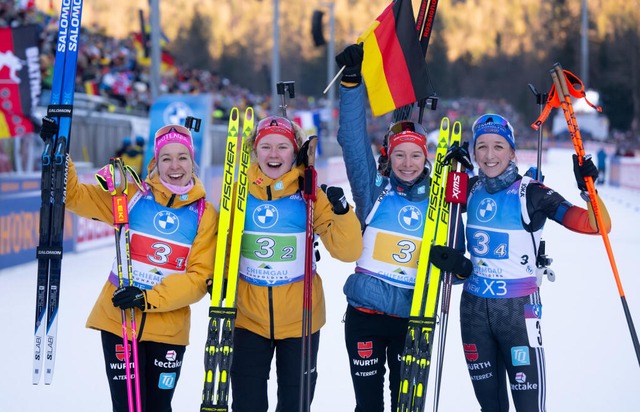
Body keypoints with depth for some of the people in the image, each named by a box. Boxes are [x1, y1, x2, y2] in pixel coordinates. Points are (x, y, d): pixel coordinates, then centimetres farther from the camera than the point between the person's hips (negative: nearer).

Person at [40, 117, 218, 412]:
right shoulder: (133, 196, 0)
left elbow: (200, 276, -7)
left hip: (169, 329, 0)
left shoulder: (204, 213, -2)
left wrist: (150, 298, -18)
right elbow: (74, 195, 3)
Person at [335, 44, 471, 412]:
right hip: (365, 313, 0)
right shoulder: (374, 189, 1)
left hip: (413, 316, 0)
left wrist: (459, 265, -18)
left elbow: (457, 258, 6)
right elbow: (353, 139, -10)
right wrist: (352, 82, -19)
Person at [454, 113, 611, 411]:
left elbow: (598, 226, -18)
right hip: (473, 306, 5)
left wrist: (588, 189, -34)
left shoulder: (531, 193, -13)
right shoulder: (470, 190, 1)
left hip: (519, 308, -5)